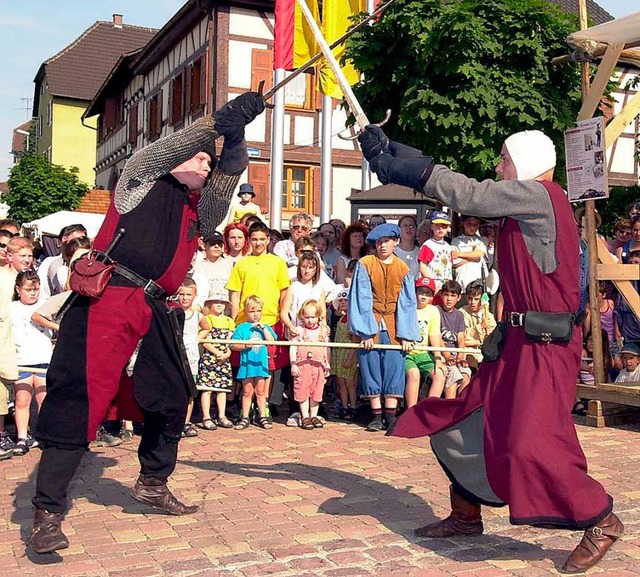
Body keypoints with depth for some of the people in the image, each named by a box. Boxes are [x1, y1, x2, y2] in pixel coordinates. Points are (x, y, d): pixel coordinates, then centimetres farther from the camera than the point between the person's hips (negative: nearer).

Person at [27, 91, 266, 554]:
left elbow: (231, 171, 8)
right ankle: (47, 512, -6)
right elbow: (162, 151, -10)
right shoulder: (141, 181, 10)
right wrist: (216, 123, -18)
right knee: (79, 400, -10)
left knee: (172, 397, 10)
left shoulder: (201, 209, 22)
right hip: (108, 300, -7)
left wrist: (235, 135, -9)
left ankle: (153, 483, 30)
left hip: (156, 312, 7)